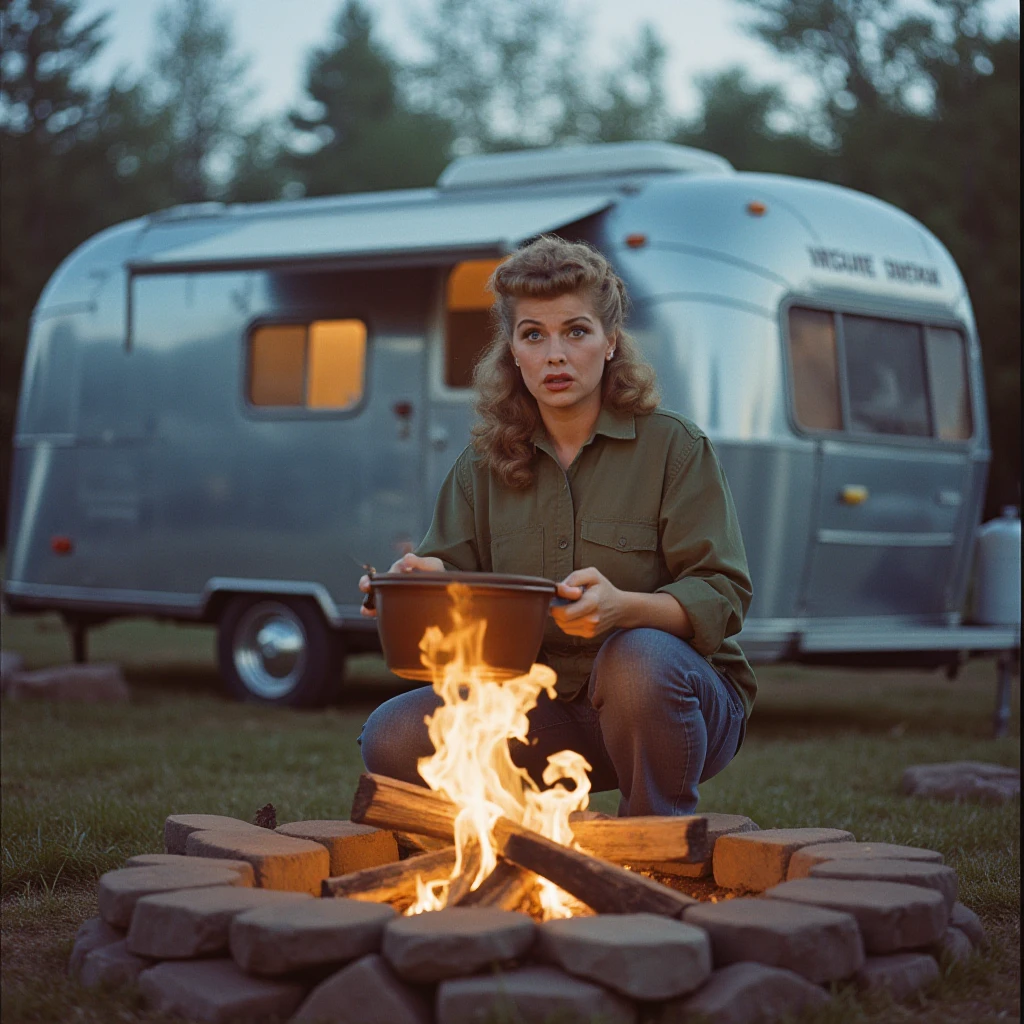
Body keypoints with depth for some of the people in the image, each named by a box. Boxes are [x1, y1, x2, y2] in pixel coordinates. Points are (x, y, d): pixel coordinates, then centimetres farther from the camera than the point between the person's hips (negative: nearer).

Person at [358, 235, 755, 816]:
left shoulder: (674, 447, -4)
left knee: (640, 656, -38)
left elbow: (723, 597, -12)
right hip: (546, 711, 3)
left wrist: (624, 606, -32)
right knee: (391, 736, -19)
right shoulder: (484, 464, 8)